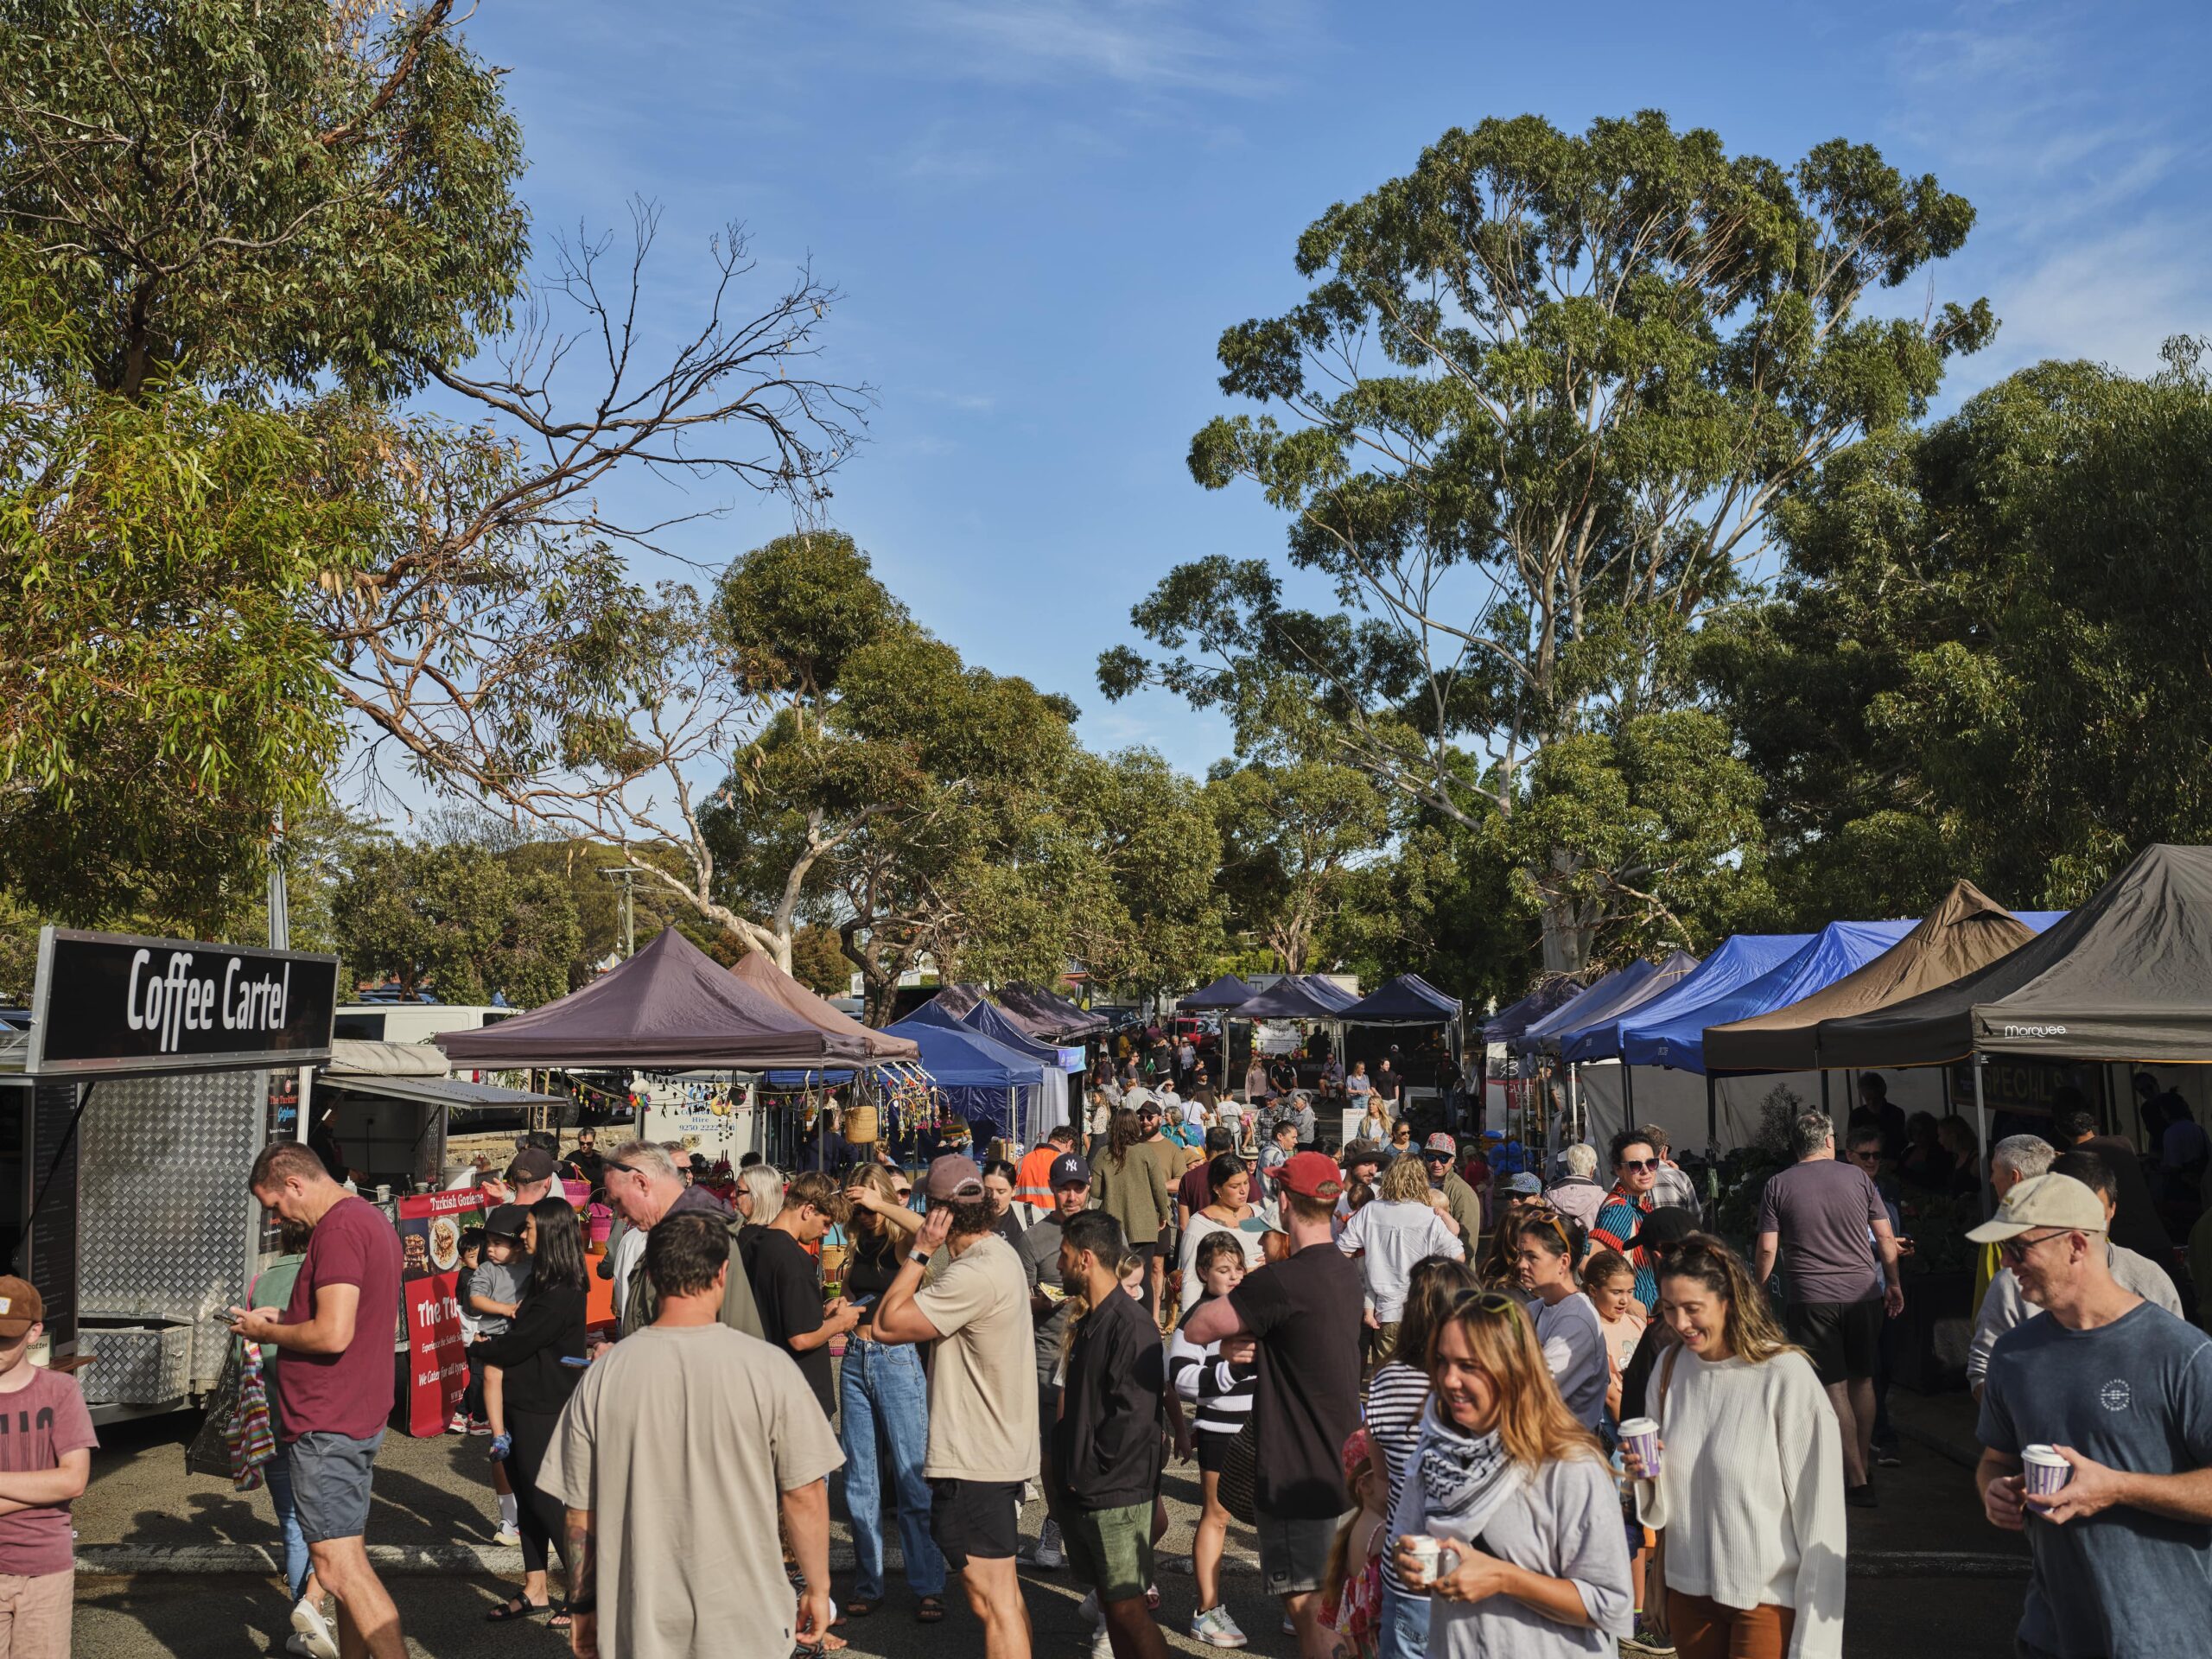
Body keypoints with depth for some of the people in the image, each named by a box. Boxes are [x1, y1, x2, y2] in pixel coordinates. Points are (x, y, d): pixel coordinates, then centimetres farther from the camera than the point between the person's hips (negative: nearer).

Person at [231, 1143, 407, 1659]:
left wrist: (266, 1332, -9)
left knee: (338, 1566, -10)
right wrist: (285, 1319, 14)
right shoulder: (370, 1218, 15)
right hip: (359, 1417, 11)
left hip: (326, 1427, -11)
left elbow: (333, 1335, -24)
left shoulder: (339, 1228, -18)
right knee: (347, 1555, 15)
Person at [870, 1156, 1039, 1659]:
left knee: (992, 1602, -5)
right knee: (1004, 1592, 21)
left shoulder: (975, 1275, -24)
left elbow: (887, 1324, -22)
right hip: (1003, 1449, 10)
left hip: (974, 1464, -10)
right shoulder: (1001, 1254, 9)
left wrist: (920, 1251, -16)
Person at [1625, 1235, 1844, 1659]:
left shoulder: (1786, 1377, -17)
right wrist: (1646, 1474, -11)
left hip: (1769, 1599, -5)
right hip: (1690, 1588, 5)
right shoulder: (1670, 1368, 1)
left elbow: (1820, 1512, -14)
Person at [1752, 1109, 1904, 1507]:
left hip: (1811, 1299, -2)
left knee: (1834, 1387, 3)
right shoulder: (1857, 1177, 2)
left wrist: (1759, 1293, 9)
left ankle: (1856, 1480, 3)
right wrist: (1894, 1284, 17)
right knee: (1862, 1379, 17)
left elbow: (1767, 1249, -3)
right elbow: (1886, 1239, 5)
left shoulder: (1778, 1185, -1)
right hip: (1863, 1294, 2)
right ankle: (1865, 1464, 25)